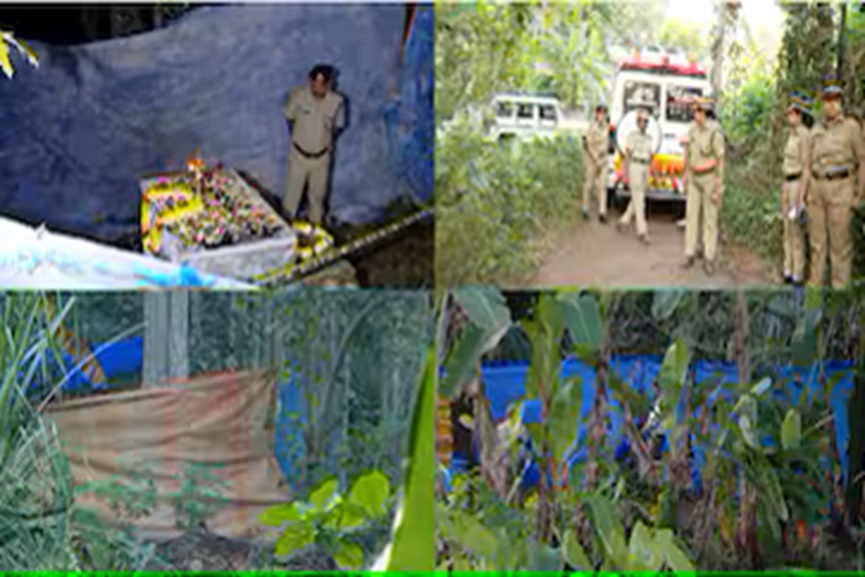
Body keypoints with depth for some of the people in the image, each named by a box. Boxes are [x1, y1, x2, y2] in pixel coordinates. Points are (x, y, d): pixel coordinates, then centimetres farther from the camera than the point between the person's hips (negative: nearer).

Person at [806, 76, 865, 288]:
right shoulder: (816, 130, 12)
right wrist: (805, 192, 10)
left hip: (841, 187, -5)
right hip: (817, 187, 5)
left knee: (840, 240, -5)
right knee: (817, 239, 7)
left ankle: (840, 285, -1)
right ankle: (815, 282, 13)